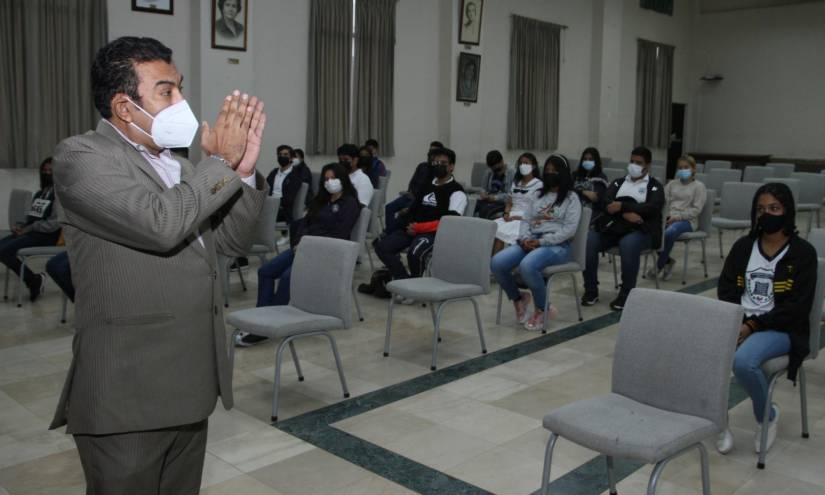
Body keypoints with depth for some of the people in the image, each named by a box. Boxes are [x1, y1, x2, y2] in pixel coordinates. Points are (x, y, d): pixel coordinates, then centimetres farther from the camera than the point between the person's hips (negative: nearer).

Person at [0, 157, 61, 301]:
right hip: (31, 232, 9)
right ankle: (33, 280, -7)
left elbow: (55, 223, -17)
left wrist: (29, 229, -16)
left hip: (47, 236, -9)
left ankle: (34, 280, -4)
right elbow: (31, 217, 22)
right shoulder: (39, 193, 19)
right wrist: (20, 226, 0)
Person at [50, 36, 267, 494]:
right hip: (127, 395, -7)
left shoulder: (176, 165, 12)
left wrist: (243, 171, -3)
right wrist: (221, 162, -14)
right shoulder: (81, 156, -10)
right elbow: (160, 224, -26)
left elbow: (232, 242, 10)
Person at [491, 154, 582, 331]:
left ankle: (542, 309, -12)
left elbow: (569, 229, -7)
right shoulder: (539, 195, 22)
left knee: (527, 266, -37)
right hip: (530, 242, 6)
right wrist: (525, 238, -3)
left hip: (557, 245, -5)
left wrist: (542, 242, -15)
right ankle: (519, 298, 5)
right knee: (497, 262, -21)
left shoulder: (571, 198, 4)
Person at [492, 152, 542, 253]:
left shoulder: (538, 185, 0)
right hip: (511, 218, 6)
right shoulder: (515, 183, 22)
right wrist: (506, 213, 0)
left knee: (500, 232, -30)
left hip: (525, 220, -6)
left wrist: (517, 217, -14)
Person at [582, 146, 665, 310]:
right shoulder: (618, 182, 22)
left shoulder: (655, 186, 12)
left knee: (628, 245, -38)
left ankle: (626, 294, -25)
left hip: (640, 230, -3)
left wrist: (623, 206, -16)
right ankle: (591, 291, -14)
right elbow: (606, 202, 3)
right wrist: (625, 214, -16)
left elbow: (652, 207, -8)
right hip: (612, 227, 3)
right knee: (587, 241, -26)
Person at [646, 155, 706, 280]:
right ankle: (668, 261, -9)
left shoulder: (698, 186, 7)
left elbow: (696, 209, -3)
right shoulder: (672, 184, 22)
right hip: (669, 217, 4)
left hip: (687, 220, -4)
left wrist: (679, 216, -15)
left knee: (669, 233, -39)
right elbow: (662, 200, 10)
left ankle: (659, 265, -17)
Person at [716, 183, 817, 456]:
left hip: (780, 329, -4)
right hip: (740, 323, 4)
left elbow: (798, 307, -9)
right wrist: (737, 323, -11)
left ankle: (767, 416, -1)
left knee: (743, 361, -34)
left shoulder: (802, 252, -3)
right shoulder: (743, 246, 9)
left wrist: (753, 325, -15)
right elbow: (726, 290, 8)